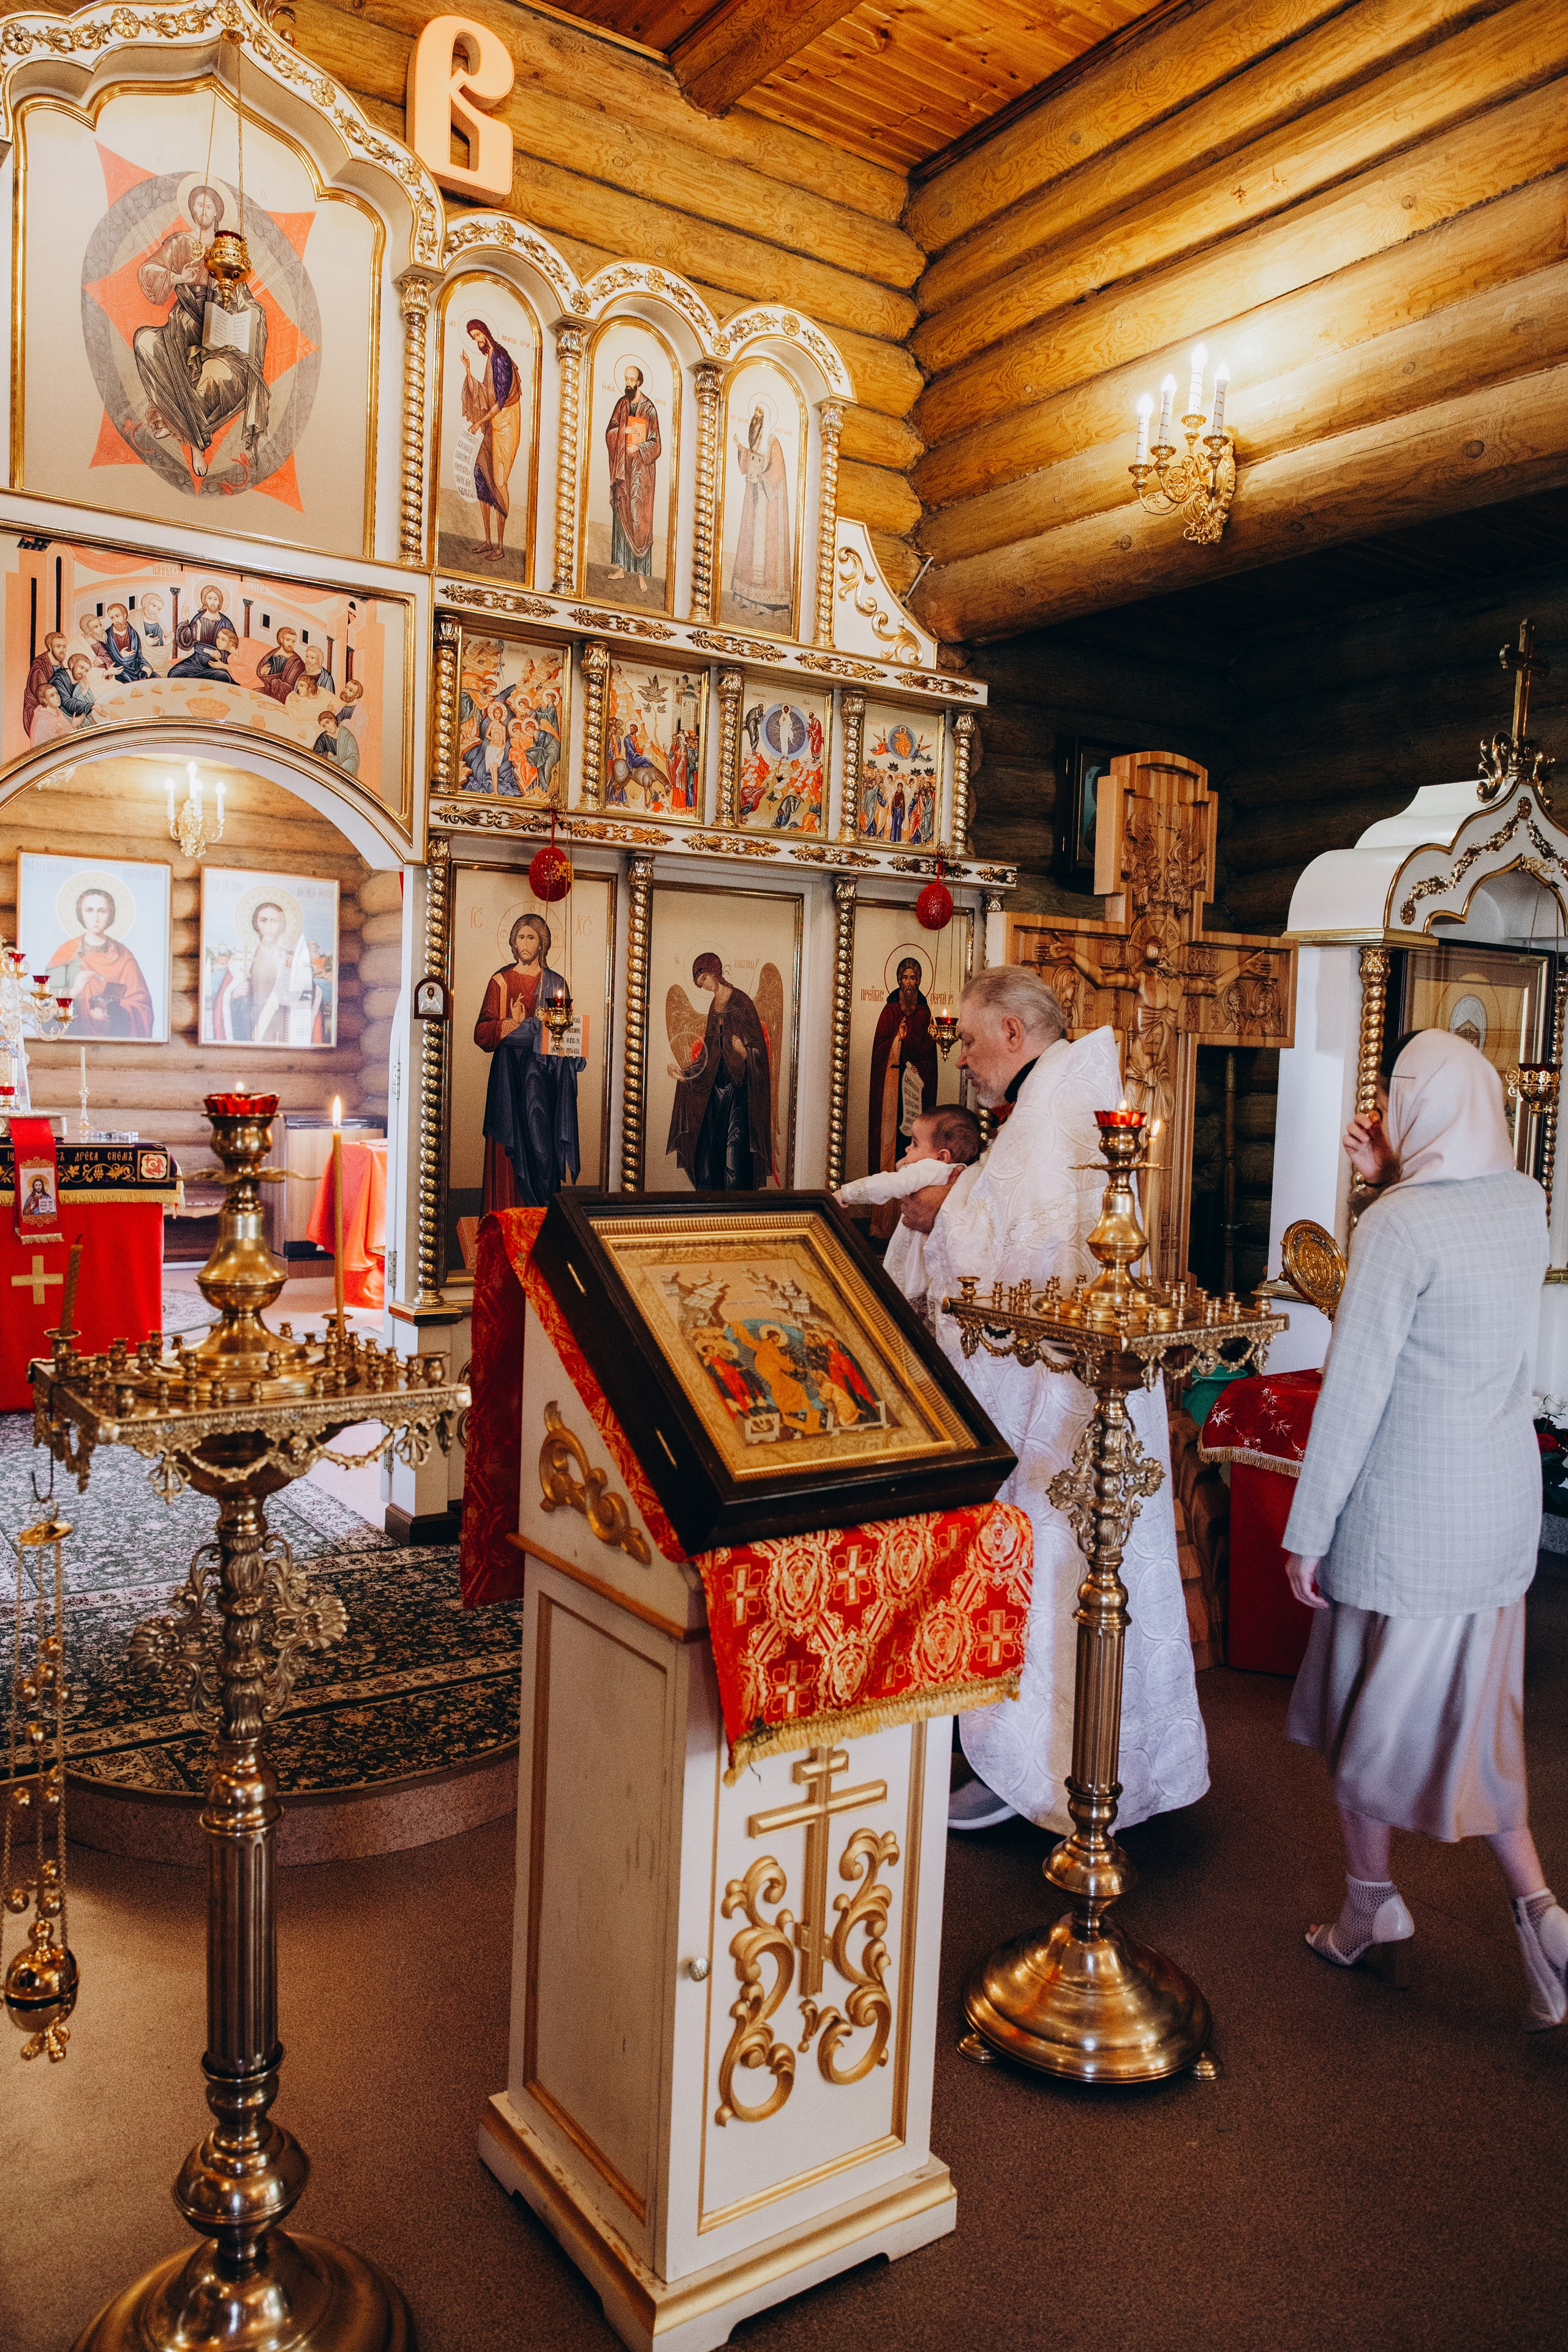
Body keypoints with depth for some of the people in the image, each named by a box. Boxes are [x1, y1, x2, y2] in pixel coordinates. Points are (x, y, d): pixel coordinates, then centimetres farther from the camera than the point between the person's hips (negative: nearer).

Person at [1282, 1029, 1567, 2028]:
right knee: (1475, 1708, 19)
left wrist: (1307, 1530, -10)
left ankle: (1373, 1916, 28)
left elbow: (1354, 1390, -18)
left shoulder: (1399, 1225, -20)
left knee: (1375, 1711, 12)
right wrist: (1392, 1181, 10)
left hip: (1409, 1513, -7)